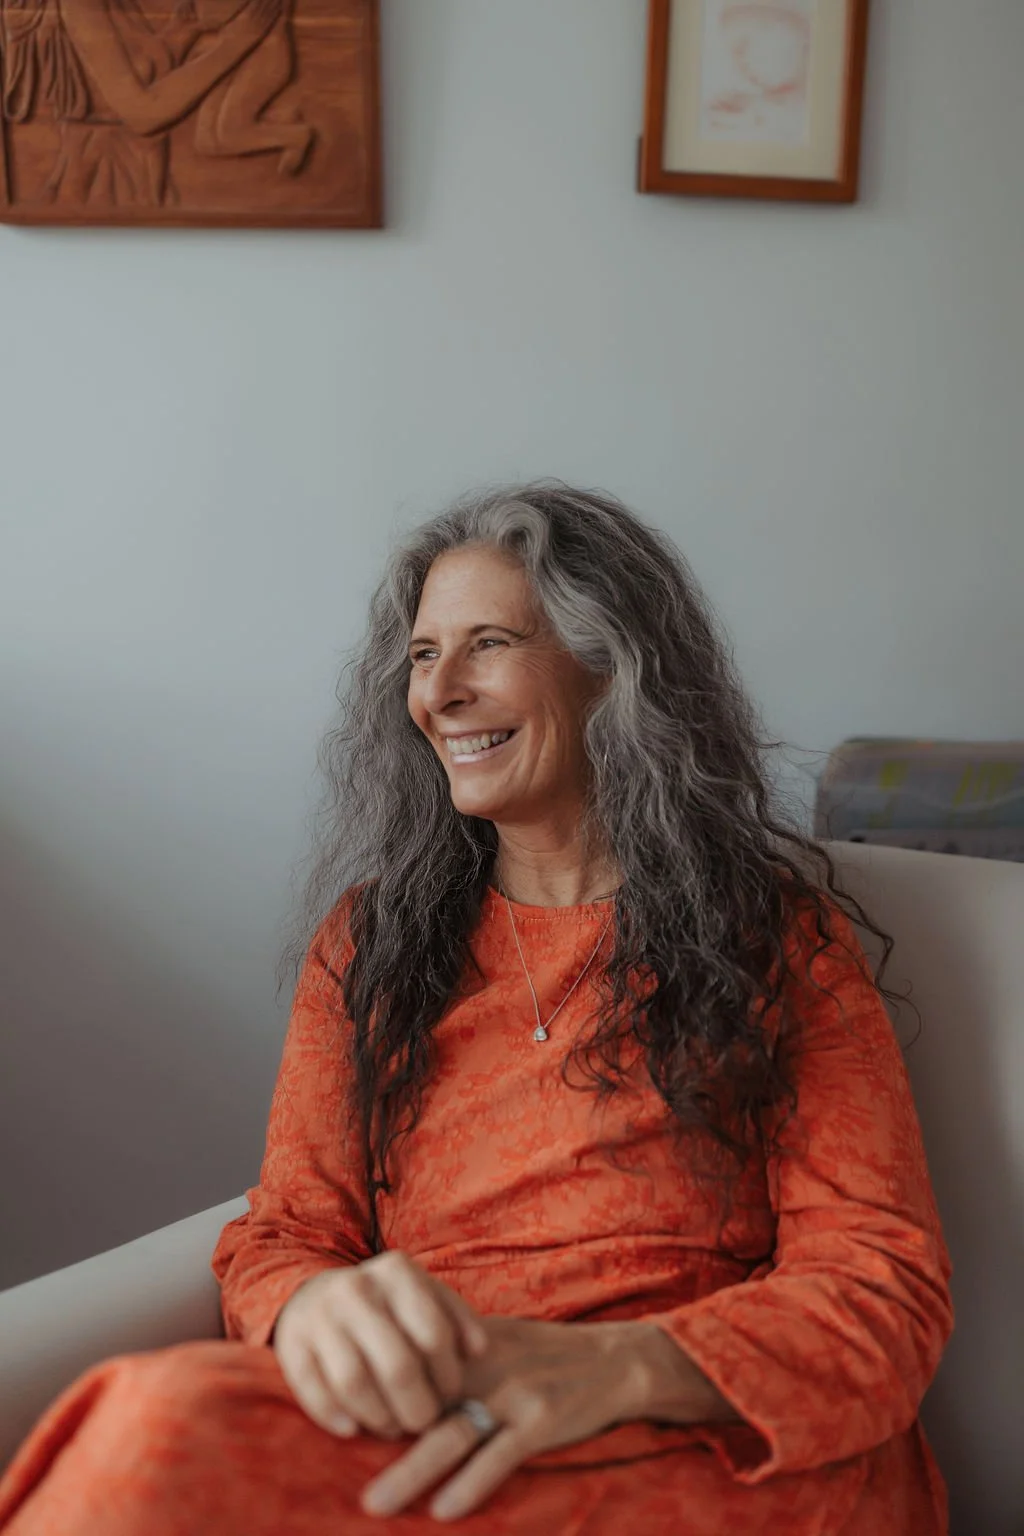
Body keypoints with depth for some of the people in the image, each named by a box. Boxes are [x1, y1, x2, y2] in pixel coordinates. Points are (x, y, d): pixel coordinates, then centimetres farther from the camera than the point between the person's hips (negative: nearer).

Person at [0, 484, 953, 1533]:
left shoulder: (779, 930, 5)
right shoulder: (366, 936, 14)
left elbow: (884, 1282, -3)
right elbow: (284, 1232, 9)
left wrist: (609, 1365, -22)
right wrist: (315, 1304, -18)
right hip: (419, 1428, 3)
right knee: (170, 1419, -33)